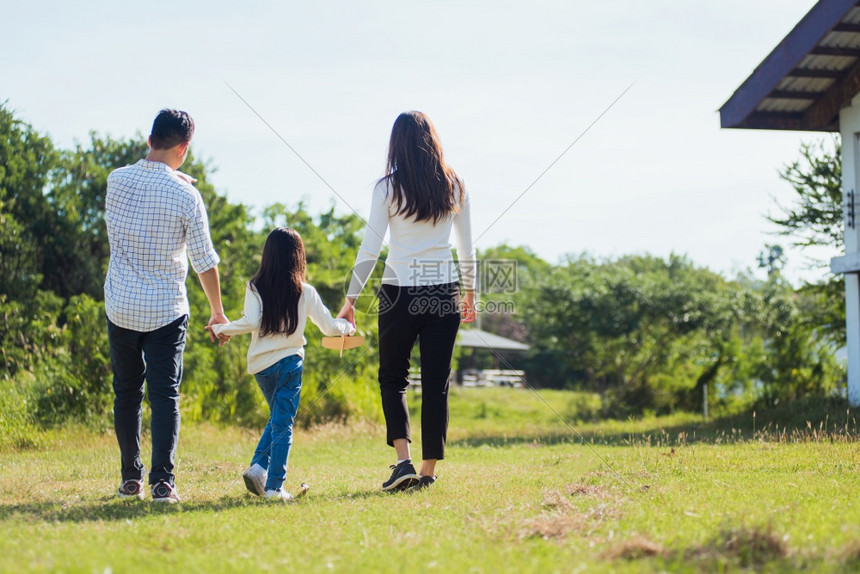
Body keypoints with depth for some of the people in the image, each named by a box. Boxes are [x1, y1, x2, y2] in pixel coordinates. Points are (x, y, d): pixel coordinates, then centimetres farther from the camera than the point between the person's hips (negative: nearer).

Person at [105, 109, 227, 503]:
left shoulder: (116, 181, -2)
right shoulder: (185, 196, -11)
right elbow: (205, 261, -6)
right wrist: (218, 312, 6)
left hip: (120, 307, 3)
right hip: (166, 310, -3)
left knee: (127, 393, 14)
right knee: (164, 395, 0)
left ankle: (131, 479, 19)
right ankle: (162, 481, -8)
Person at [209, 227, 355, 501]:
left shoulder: (255, 288, -1)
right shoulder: (305, 292, -1)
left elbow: (251, 322, -14)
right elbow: (329, 326, 3)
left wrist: (222, 329, 1)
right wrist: (347, 326, 24)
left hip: (259, 365, 3)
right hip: (289, 362, -3)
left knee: (278, 418, 22)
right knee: (283, 424, 2)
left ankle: (258, 466, 6)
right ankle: (274, 486, -2)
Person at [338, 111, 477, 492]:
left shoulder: (389, 187, -5)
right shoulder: (454, 186, 4)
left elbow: (370, 249, -6)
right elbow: (468, 250, 9)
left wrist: (351, 299, 0)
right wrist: (469, 294, 21)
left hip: (400, 293, -2)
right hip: (444, 293, 2)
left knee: (392, 376, 13)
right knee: (436, 383, 8)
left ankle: (403, 459, -3)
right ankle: (428, 471, 10)